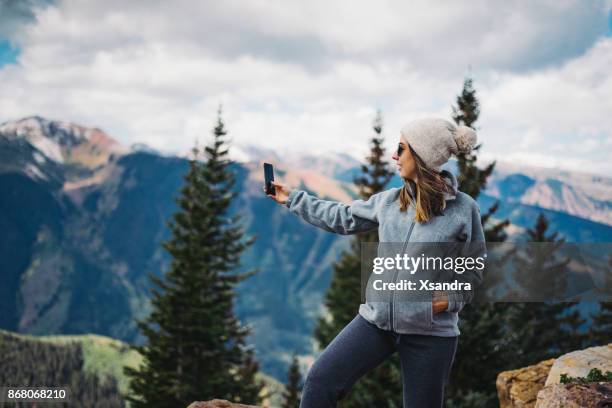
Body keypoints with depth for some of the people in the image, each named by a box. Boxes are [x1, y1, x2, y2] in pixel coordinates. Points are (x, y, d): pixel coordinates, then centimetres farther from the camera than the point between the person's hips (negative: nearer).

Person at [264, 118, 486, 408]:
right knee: (320, 382, -5)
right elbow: (341, 218, 18)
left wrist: (452, 298, -14)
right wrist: (293, 199, 23)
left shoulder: (464, 208, -7)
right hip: (377, 319, 4)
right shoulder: (388, 201, 4)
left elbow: (475, 270, 3)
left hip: (431, 332, -4)